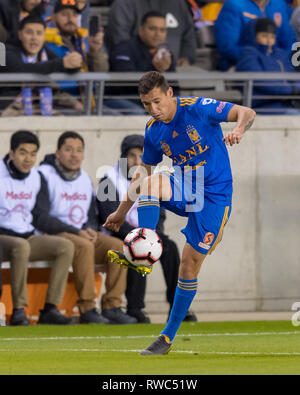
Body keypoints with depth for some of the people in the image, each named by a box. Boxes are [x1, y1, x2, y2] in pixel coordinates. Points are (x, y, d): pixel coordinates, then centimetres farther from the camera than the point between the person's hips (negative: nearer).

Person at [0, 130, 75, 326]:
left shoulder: (37, 178, 11)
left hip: (28, 237, 6)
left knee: (66, 246, -15)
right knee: (21, 246, -38)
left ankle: (51, 308, -21)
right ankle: (18, 310, -36)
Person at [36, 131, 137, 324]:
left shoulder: (85, 179, 16)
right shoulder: (44, 176, -8)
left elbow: (92, 216, 22)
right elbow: (41, 219, -15)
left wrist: (90, 229, -4)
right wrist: (76, 232, -20)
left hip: (81, 234, 7)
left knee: (118, 246, -16)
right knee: (84, 246, -36)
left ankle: (112, 306, -19)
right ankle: (87, 309, -34)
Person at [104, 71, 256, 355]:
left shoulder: (198, 108, -15)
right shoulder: (153, 131, 2)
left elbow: (246, 113, -23)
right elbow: (144, 170, 16)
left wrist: (238, 129, -47)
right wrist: (122, 211, 18)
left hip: (214, 195, -5)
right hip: (184, 187, 5)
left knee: (190, 263, -7)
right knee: (150, 182, -28)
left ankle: (168, 336, 2)